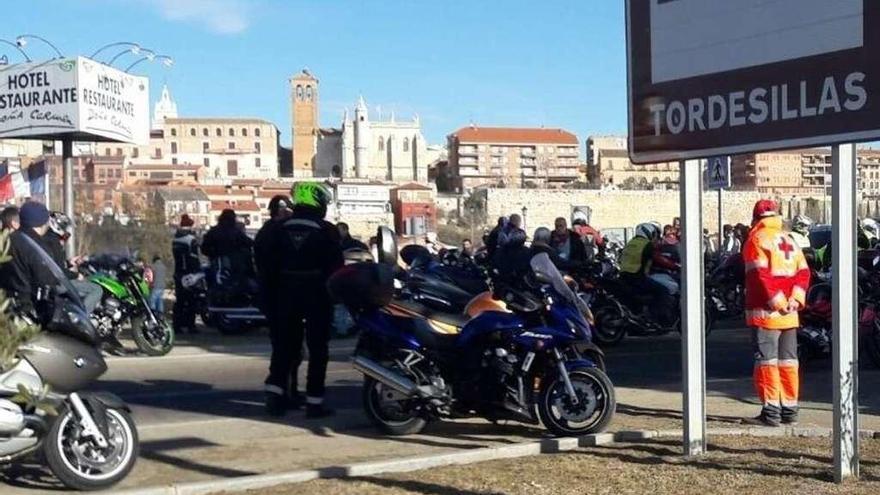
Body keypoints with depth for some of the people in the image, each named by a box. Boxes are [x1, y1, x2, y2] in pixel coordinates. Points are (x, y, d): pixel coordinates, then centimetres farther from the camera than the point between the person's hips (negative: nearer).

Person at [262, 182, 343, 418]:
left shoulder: (281, 229, 6)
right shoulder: (327, 231, -8)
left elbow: (270, 265, 8)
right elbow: (336, 266, -9)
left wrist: (272, 296, 14)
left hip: (286, 295, 4)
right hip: (318, 296, -4)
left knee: (284, 345, 13)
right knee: (318, 349, 2)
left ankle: (275, 392, 4)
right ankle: (314, 401, 0)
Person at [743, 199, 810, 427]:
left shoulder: (756, 239, -7)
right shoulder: (789, 240, 16)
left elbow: (759, 276, -16)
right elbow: (803, 272, 11)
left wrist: (776, 302, -13)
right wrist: (796, 299, 3)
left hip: (765, 312, -7)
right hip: (790, 314, 7)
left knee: (766, 360, -4)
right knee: (788, 360, 12)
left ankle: (771, 411, -6)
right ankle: (789, 410, 16)